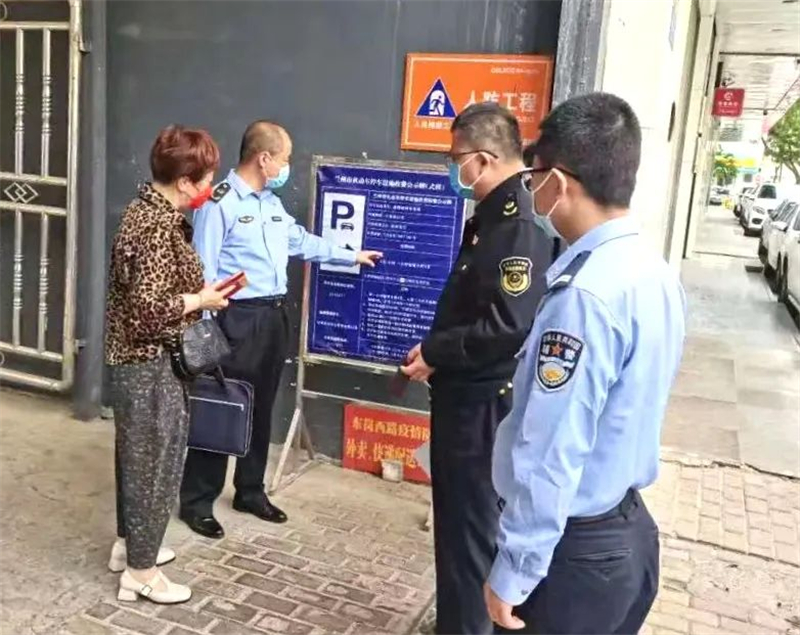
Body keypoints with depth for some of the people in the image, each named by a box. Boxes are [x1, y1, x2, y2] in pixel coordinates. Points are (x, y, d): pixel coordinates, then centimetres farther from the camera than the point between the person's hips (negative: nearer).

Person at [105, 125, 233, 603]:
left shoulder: (149, 207, 7)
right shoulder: (159, 227, -24)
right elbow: (149, 307, -29)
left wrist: (198, 291, 6)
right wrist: (203, 300, -17)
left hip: (141, 358, 10)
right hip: (152, 363, -10)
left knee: (138, 455, 22)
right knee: (154, 460, 3)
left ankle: (129, 544, 39)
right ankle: (141, 573, 18)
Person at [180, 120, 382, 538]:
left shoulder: (272, 203, 14)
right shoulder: (220, 203, -13)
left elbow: (303, 241, 27)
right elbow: (203, 269, -16)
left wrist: (351, 257, 33)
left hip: (273, 316, 8)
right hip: (237, 318, -8)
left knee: (260, 410, 16)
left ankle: (251, 492, 29)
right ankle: (197, 502, 12)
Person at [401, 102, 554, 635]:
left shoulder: (521, 224, -21)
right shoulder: (493, 215, 11)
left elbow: (509, 326, -29)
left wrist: (435, 352, -17)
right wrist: (435, 353, 8)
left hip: (486, 401, -10)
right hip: (466, 393, 10)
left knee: (472, 522, 3)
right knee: (459, 514, 21)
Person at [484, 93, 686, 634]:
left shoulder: (585, 294, -27)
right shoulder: (657, 272, 1)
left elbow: (551, 457, -25)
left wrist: (512, 573, -17)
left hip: (577, 547, -8)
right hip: (630, 529, 8)